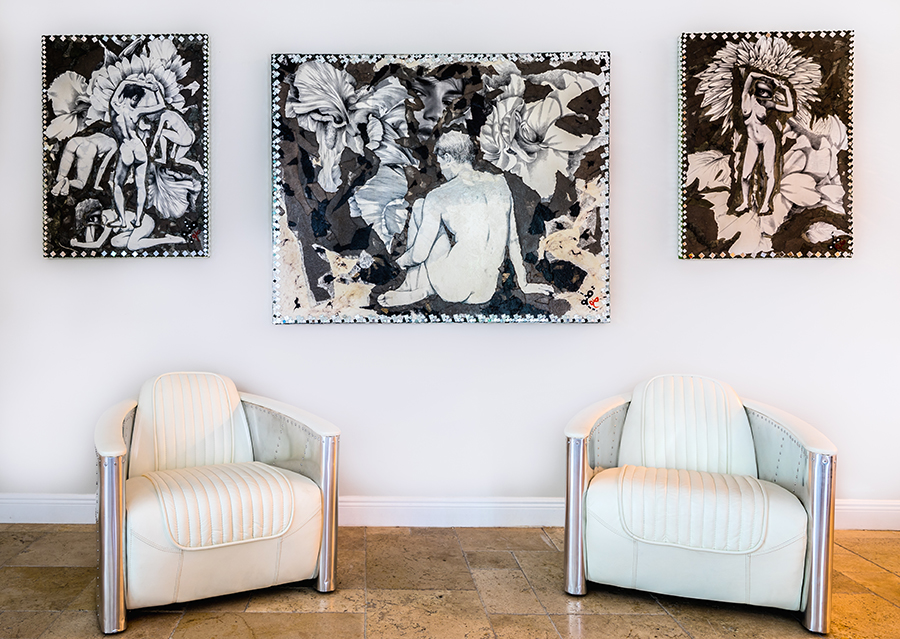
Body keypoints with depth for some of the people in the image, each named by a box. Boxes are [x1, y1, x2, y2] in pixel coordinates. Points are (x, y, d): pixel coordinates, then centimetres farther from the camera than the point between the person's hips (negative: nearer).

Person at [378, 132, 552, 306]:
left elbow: (419, 255, -7)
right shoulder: (500, 184, 3)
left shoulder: (439, 197, -11)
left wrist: (402, 260, 17)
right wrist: (523, 284, 21)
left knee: (420, 207, 10)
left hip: (455, 289, -6)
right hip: (487, 290, 6)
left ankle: (415, 287, 16)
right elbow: (512, 239, 11)